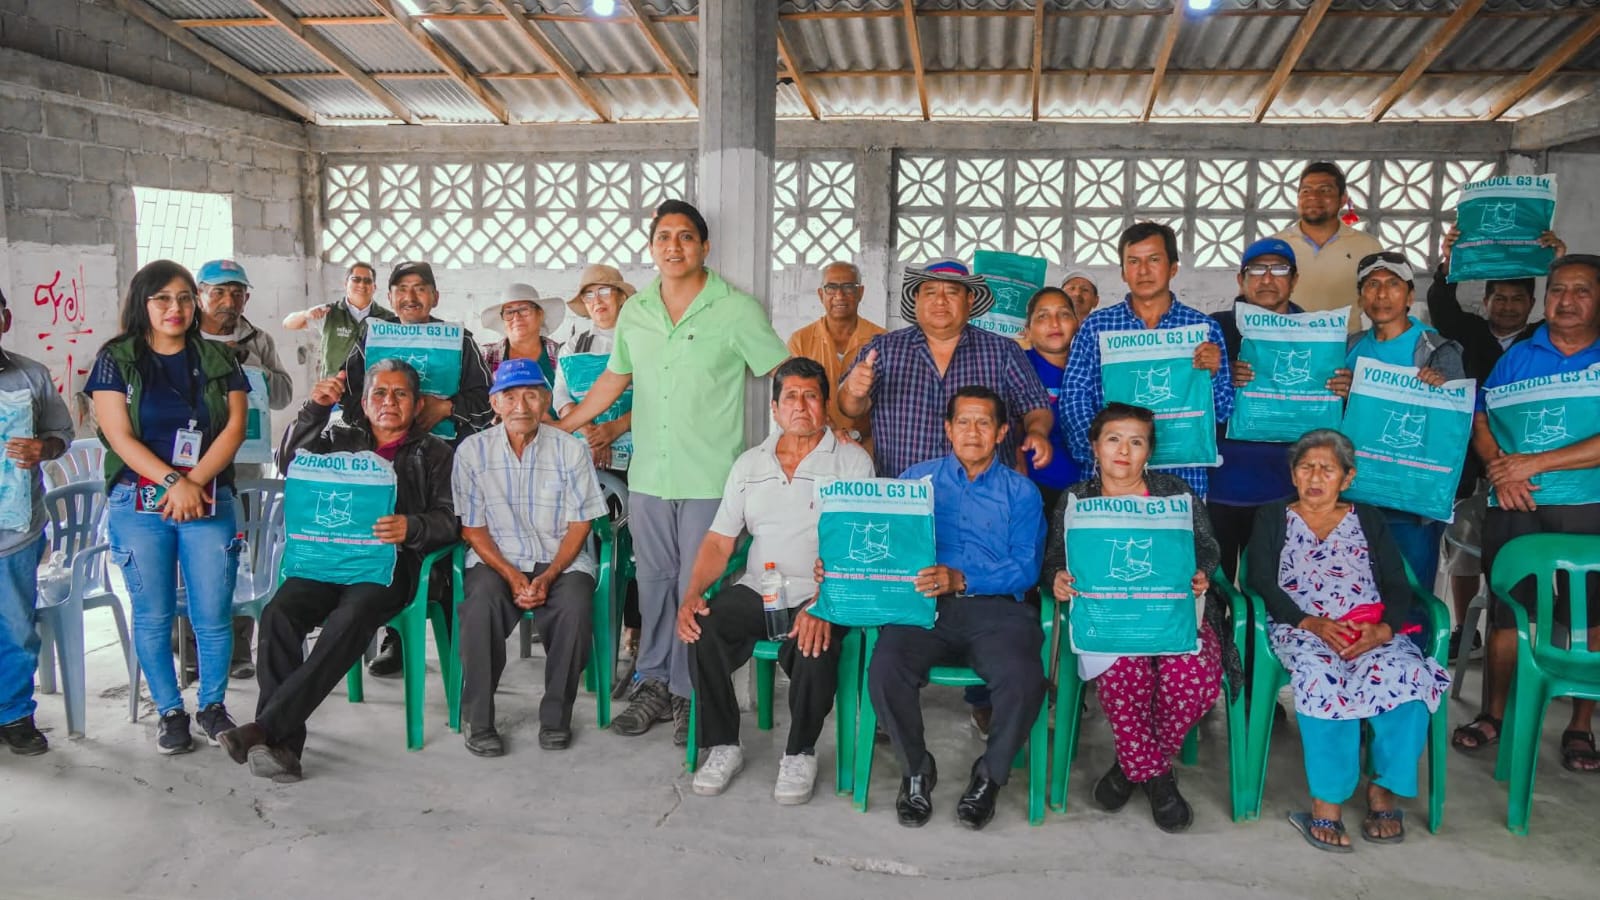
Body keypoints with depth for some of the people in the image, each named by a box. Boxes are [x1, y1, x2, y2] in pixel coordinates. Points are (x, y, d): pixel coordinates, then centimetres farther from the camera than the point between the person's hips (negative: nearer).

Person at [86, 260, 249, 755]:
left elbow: (234, 427, 1)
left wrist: (194, 481, -12)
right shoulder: (116, 359, 3)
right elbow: (119, 435, -5)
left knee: (213, 614, 1)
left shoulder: (217, 359, 8)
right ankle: (170, 711, 20)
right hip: (138, 505, -1)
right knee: (153, 615, 5)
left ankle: (213, 705, 19)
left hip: (209, 502, 1)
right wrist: (173, 482, -15)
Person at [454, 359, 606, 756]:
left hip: (561, 558, 0)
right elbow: (472, 529, 1)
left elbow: (579, 525, -1)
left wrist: (548, 578, -15)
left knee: (575, 608, -31)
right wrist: (511, 575, -13)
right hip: (496, 559, 0)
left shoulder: (571, 449, -3)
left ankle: (556, 716, -10)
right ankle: (477, 719, -14)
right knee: (481, 604, -32)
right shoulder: (472, 451, -1)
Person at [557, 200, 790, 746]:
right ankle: (654, 685, 25)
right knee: (654, 582, 12)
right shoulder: (635, 312, 10)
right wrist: (559, 428, 17)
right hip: (647, 476, 5)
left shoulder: (737, 310, -5)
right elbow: (614, 379, 19)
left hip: (710, 479, -4)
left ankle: (694, 695, 15)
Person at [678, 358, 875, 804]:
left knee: (814, 647, -34)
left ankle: (800, 754, -5)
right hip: (757, 590, 3)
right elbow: (719, 540, 12)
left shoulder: (852, 461, 3)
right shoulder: (749, 464, 16)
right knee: (702, 629, -25)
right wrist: (691, 595, -7)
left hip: (820, 597, -3)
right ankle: (723, 747, -5)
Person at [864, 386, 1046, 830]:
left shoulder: (1021, 492, 13)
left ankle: (990, 775, 0)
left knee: (1024, 680, -30)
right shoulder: (917, 478, 18)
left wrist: (962, 579, -16)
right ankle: (916, 769, 1)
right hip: (924, 606, 1)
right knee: (885, 670, -29)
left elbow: (1025, 568, 0)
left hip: (995, 609, 0)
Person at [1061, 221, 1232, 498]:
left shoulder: (1205, 328, 5)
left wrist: (1212, 374, -14)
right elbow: (1073, 396, -2)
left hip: (1182, 477, 0)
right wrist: (1098, 446, -16)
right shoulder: (1096, 326, 6)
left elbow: (1224, 412, 5)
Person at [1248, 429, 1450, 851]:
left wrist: (1383, 630, -12)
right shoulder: (1273, 519, 17)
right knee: (1323, 679, -36)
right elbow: (1263, 584, 3)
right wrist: (1313, 623, -13)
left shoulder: (1369, 521, 22)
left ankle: (1382, 788, -19)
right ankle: (1327, 802, -33)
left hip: (1371, 632, 2)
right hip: (1301, 629, -2)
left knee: (1406, 675, -31)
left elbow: (1399, 587, 11)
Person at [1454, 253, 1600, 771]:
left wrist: (1534, 464, -17)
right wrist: (1500, 469, -13)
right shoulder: (1518, 356, 8)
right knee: (1507, 608, 6)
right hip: (1517, 506, 2)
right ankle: (1494, 714, 19)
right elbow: (1481, 422, 5)